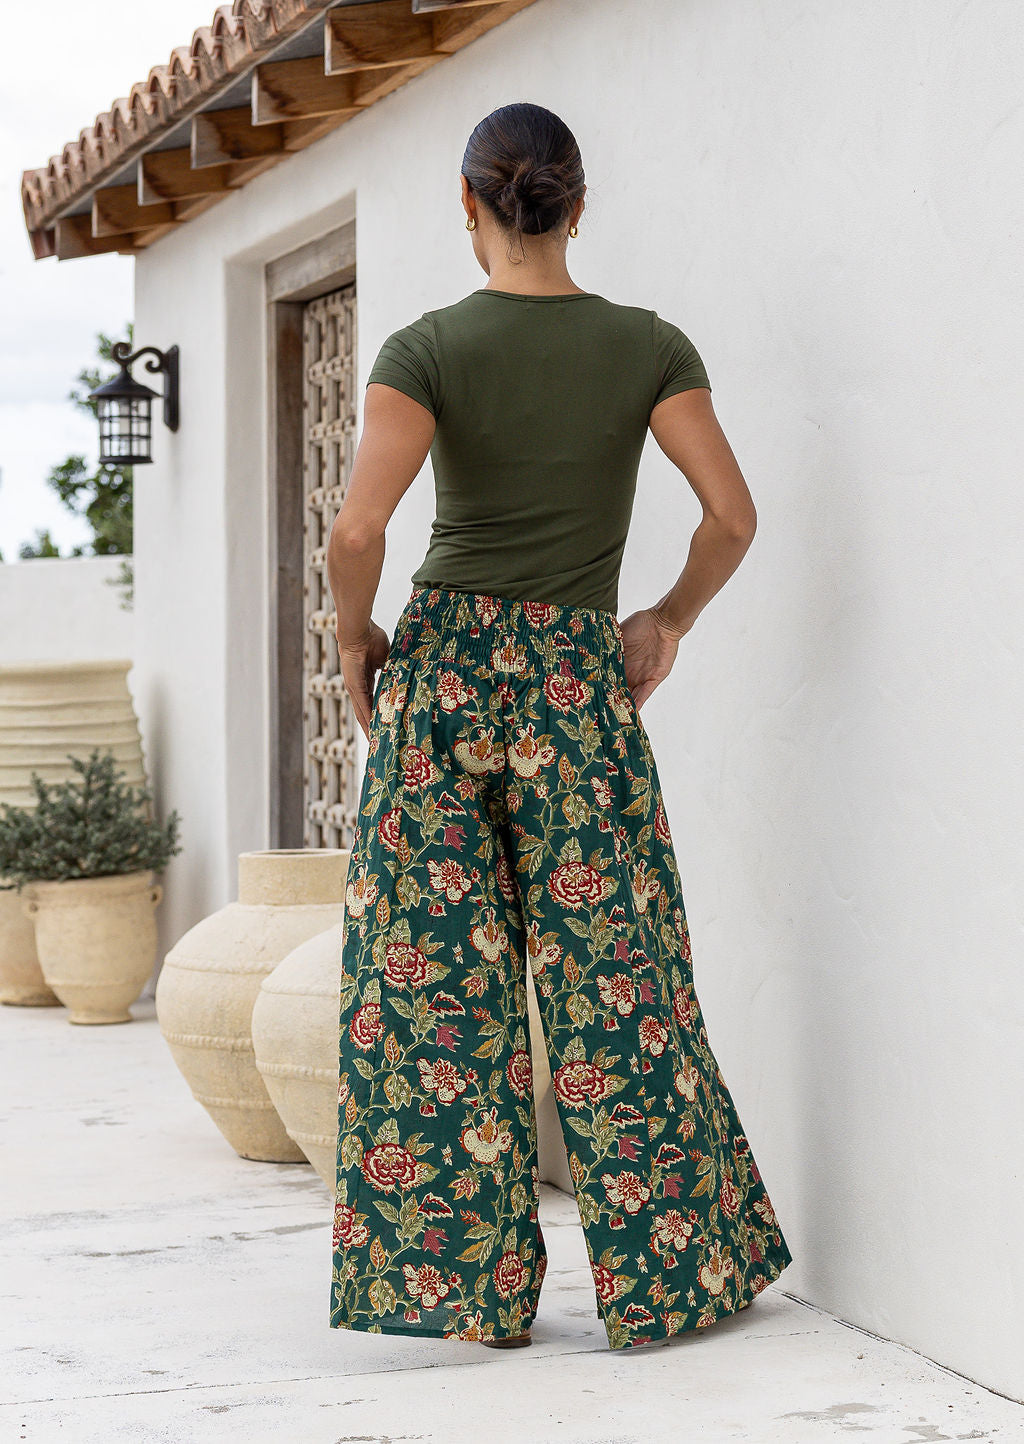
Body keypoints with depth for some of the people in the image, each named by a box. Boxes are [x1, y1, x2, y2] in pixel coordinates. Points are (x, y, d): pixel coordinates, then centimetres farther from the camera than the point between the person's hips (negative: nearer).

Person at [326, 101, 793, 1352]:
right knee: (609, 976, 8)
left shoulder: (427, 349, -5)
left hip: (443, 667, -1)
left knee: (434, 977, 5)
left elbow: (356, 531, -17)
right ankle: (656, 1274, 14)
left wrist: (354, 637, 0)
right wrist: (670, 619, 10)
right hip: (581, 680, 1)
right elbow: (732, 515, -6)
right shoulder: (648, 346, 0)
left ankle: (465, 1279, 9)